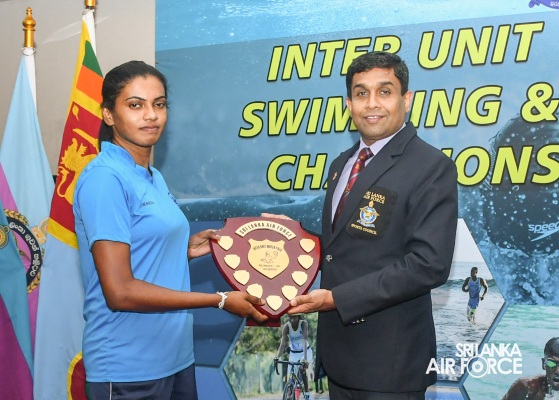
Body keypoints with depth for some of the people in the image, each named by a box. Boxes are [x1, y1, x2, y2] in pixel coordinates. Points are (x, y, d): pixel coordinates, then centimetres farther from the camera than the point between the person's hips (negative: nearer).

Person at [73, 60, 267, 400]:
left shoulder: (155, 178, 8)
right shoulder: (105, 178, -16)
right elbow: (119, 292, -21)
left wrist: (186, 250, -2)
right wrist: (221, 301, -16)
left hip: (177, 358, 8)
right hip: (129, 369, -7)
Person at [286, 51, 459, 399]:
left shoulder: (432, 167, -13)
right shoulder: (342, 164, 12)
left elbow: (429, 263, -21)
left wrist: (337, 298, -22)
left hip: (388, 357, -7)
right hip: (338, 347, 7)